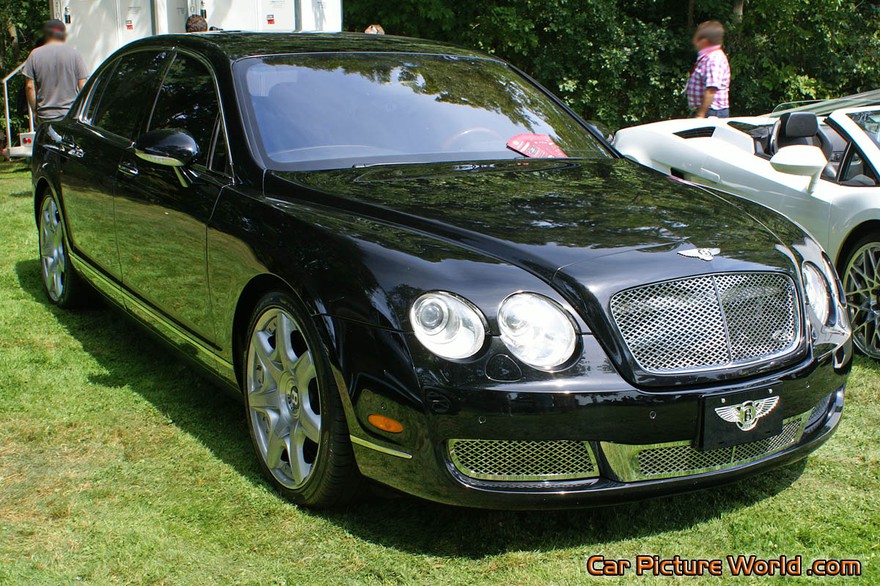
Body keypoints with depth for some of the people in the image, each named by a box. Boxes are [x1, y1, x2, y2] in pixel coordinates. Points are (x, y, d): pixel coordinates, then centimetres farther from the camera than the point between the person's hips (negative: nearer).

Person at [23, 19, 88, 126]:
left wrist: (36, 111, 12)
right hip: (72, 116, 0)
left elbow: (29, 87, 2)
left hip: (45, 118, 1)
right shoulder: (75, 54, 0)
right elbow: (83, 86, 0)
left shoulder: (35, 54, 3)